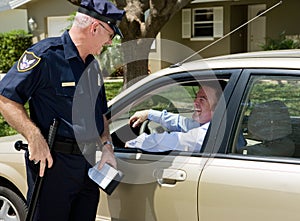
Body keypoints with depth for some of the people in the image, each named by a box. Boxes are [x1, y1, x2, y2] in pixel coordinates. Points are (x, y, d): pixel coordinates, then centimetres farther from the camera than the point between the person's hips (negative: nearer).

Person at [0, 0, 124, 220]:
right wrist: (34, 137, -24)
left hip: (88, 162, 8)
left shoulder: (92, 64, 15)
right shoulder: (46, 55, -12)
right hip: (53, 161, -8)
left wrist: (107, 146, 8)